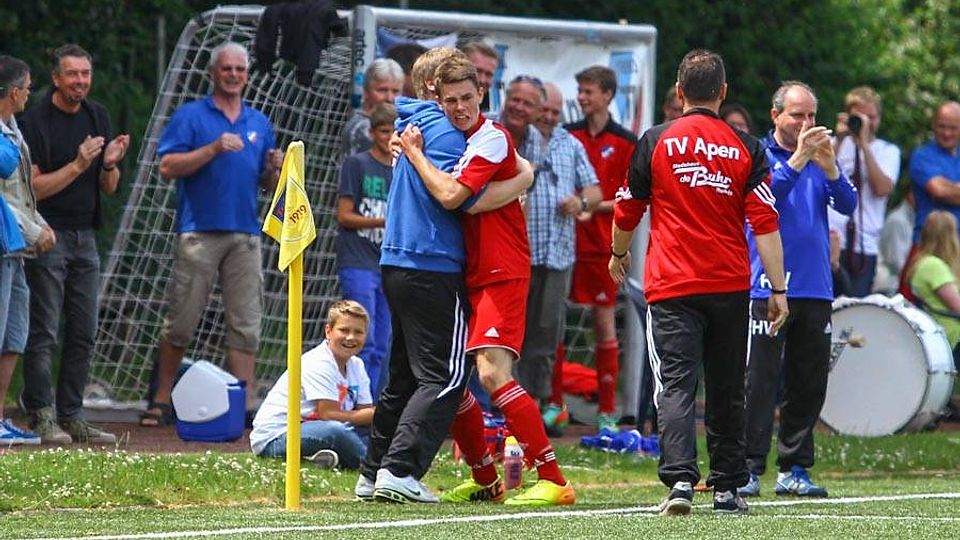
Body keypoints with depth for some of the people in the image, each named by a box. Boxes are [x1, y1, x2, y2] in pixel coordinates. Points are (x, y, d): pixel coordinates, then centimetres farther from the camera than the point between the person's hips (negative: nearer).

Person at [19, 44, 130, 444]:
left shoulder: (97, 117, 11)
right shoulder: (35, 121, -8)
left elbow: (109, 189, 13)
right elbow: (34, 186, -13)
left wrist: (110, 165, -8)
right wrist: (78, 165, -20)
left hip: (84, 236, 7)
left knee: (83, 334, 6)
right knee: (43, 332, -7)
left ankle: (72, 416, 10)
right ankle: (41, 416, -6)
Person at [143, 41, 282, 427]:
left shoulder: (260, 123, 18)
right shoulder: (190, 116, 4)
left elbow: (268, 185, 21)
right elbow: (168, 167, -7)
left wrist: (275, 169, -1)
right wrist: (213, 149, -15)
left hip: (246, 234, 4)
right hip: (199, 232, -4)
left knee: (245, 325, 0)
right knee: (181, 322, -2)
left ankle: (242, 405, 0)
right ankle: (161, 402, 7)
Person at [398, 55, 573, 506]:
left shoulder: (492, 138, -12)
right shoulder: (454, 140, 13)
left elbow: (450, 195, -22)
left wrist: (415, 152, -9)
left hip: (501, 274, -9)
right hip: (467, 277, 9)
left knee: (492, 373, -20)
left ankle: (553, 481, -18)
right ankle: (485, 480, 21)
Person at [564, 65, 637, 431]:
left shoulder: (625, 143, 1)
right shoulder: (566, 136, 8)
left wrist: (595, 206, -13)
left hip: (603, 246, -2)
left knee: (605, 325, 2)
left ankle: (607, 411, 7)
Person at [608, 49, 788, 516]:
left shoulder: (656, 142, 0)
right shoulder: (745, 148, 2)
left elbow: (626, 210, 9)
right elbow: (765, 224, -3)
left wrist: (618, 254, 29)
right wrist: (778, 289, 1)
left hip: (671, 286, -2)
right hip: (730, 286, 2)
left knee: (675, 385, -7)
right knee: (726, 390, 13)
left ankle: (679, 479, -25)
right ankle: (726, 488, 17)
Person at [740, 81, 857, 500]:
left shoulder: (822, 157, 13)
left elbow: (848, 206, 1)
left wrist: (829, 167, -15)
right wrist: (798, 159, -24)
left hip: (815, 288, 5)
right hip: (766, 287, -5)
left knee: (809, 382, 7)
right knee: (759, 380, -9)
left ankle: (794, 471, 14)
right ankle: (748, 469, -7)